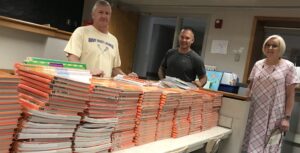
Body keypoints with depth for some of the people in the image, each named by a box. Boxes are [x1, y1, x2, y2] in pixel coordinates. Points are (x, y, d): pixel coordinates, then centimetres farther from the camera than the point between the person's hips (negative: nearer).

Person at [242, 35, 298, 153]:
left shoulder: (288, 66, -4)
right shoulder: (258, 64, 7)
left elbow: (290, 94, -4)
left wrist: (287, 117, -9)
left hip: (274, 115, -3)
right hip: (255, 113, 3)